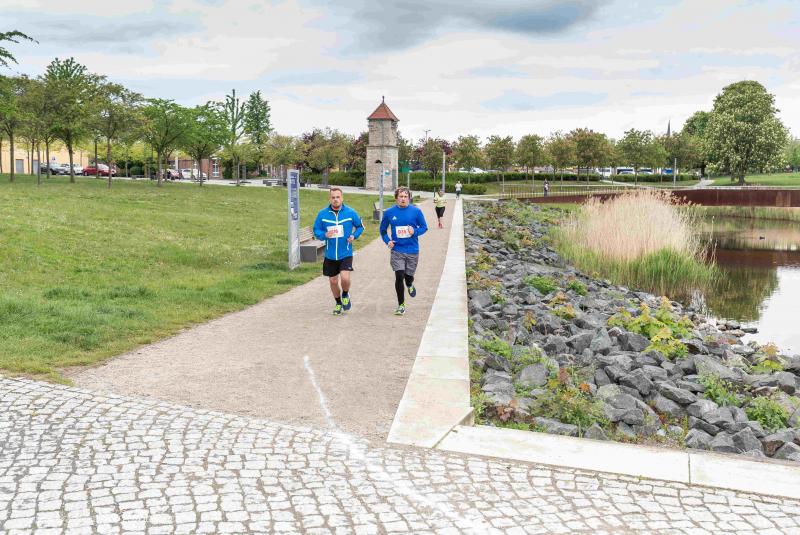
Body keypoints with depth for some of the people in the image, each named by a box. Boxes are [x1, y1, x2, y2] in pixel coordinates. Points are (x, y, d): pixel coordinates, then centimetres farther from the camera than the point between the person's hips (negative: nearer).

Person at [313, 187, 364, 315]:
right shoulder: (322, 214, -3)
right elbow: (316, 230, 5)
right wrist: (324, 235, -15)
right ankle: (338, 303, 37)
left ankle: (345, 295, 15)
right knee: (333, 281, 11)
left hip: (346, 253, -2)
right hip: (330, 255, 2)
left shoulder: (351, 213, -5)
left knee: (345, 278, -19)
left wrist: (354, 236, -8)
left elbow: (360, 226, 10)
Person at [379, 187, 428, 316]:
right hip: (397, 250, 0)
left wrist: (415, 231, -16)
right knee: (399, 277, -9)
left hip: (412, 250, 0)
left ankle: (410, 285, 50)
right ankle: (401, 305, 6)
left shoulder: (416, 211, -4)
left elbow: (424, 227, 4)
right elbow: (383, 230, 12)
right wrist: (387, 241, -4)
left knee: (408, 276, 11)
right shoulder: (389, 213, -1)